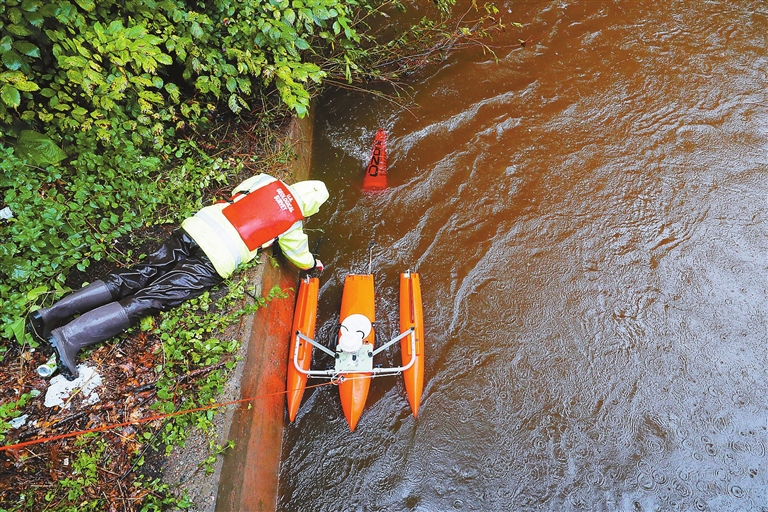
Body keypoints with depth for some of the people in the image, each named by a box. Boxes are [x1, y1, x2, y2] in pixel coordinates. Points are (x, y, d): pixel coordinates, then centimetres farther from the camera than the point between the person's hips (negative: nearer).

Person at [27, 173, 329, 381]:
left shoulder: (268, 181, 15)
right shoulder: (291, 224, 4)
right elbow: (299, 257, 20)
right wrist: (313, 264, 40)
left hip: (192, 229, 5)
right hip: (210, 265, -5)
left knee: (131, 280, 4)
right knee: (147, 300, -9)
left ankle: (52, 314, 0)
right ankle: (68, 337, -17)